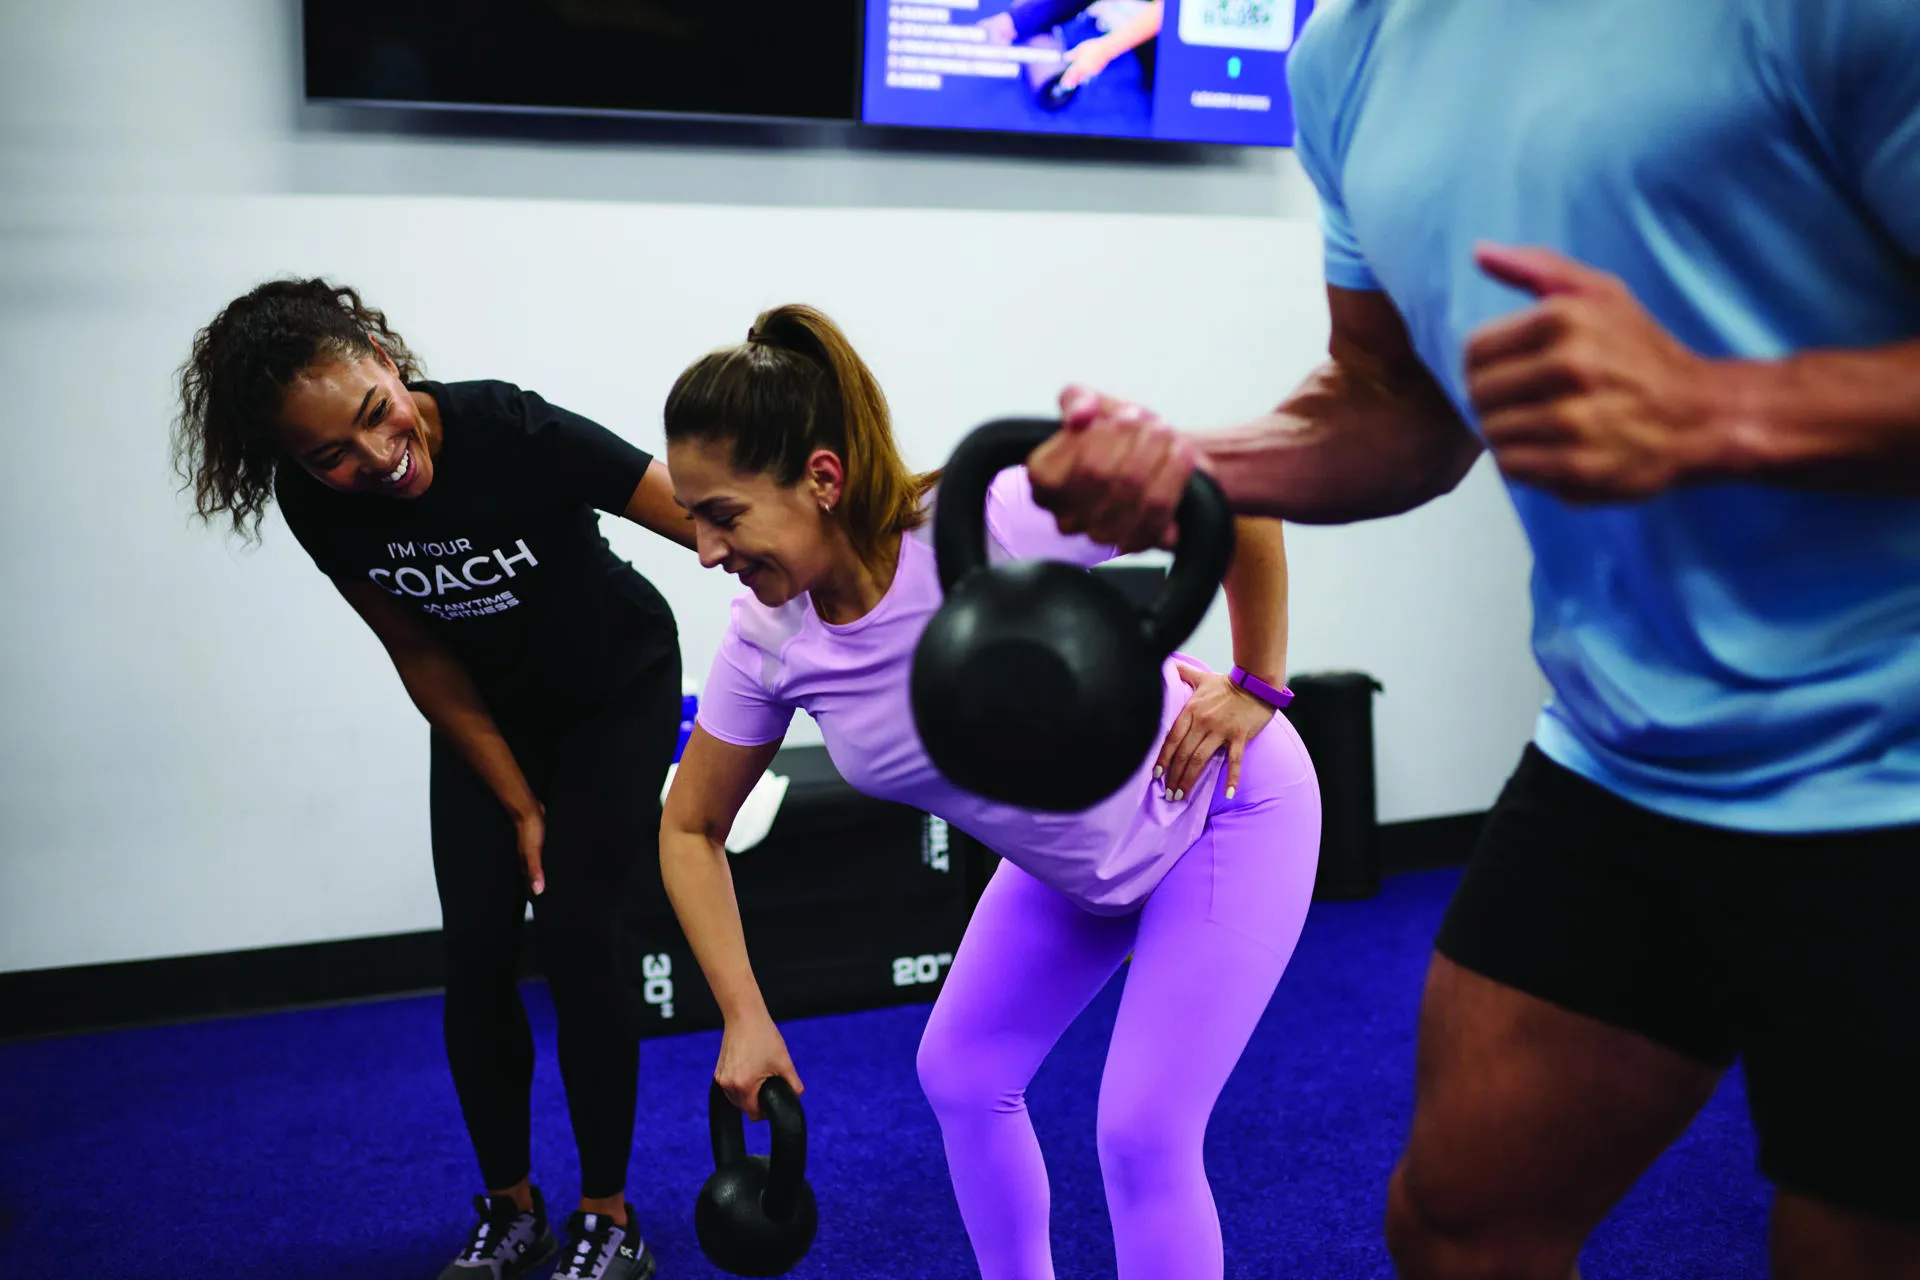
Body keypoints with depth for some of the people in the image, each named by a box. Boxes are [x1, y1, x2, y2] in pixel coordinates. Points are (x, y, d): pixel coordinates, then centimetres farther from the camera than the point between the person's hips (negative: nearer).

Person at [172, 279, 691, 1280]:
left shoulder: (512, 433, -35)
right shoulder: (316, 504, -22)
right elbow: (423, 660, -9)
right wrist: (519, 805, -8)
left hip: (617, 691, -3)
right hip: (490, 713, 3)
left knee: (574, 936, -10)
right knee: (477, 949, -3)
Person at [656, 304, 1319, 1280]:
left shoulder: (991, 526, -36)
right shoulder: (769, 641, -16)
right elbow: (691, 829, -2)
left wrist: (1257, 688, -17)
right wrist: (745, 1017, -5)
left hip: (1218, 806, -6)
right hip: (1072, 856, 6)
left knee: (1141, 1134, -10)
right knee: (960, 1073, 9)